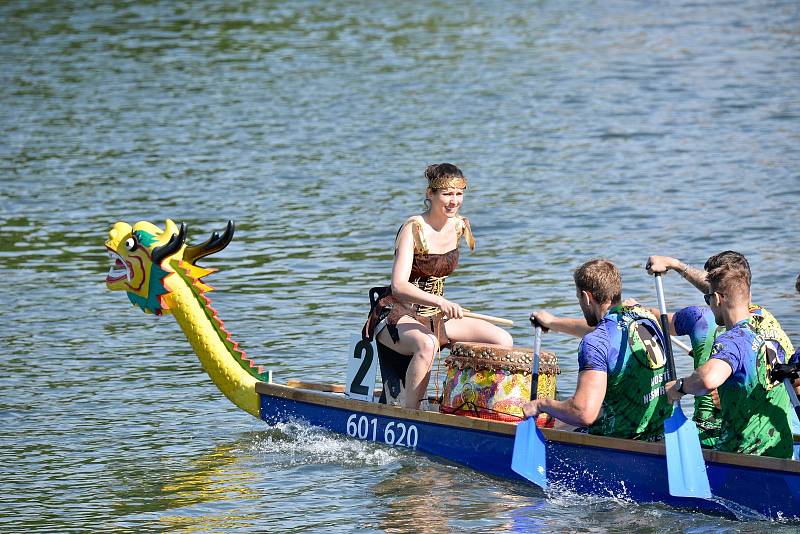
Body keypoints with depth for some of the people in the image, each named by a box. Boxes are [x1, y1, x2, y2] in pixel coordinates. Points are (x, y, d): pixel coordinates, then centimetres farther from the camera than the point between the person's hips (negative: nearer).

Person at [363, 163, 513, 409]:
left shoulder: (460, 226, 3)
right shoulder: (413, 229, -18)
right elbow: (398, 286, -31)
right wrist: (439, 301, -44)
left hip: (435, 316, 7)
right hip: (397, 315, -7)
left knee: (503, 341, -9)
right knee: (427, 344, -41)